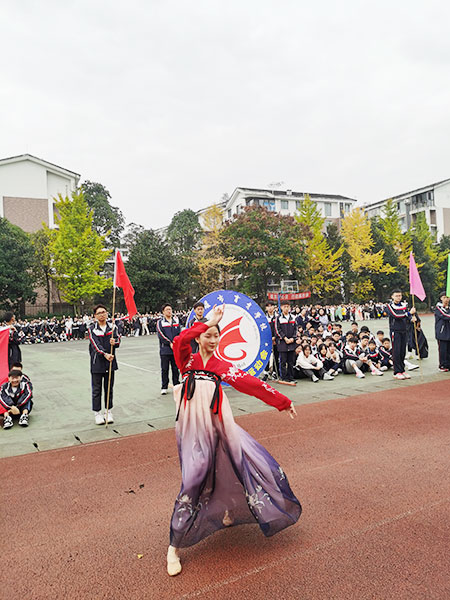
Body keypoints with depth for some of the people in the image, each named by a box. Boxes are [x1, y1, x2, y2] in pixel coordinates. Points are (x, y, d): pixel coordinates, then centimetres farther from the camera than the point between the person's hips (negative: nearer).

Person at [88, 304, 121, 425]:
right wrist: (105, 354, -28)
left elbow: (118, 340, -1)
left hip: (110, 361, 3)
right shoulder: (92, 329, -3)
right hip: (97, 362, -2)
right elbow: (95, 344, -15)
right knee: (96, 389, 3)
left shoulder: (113, 327, 6)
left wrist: (114, 342, -25)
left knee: (109, 388, 11)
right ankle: (97, 413, 14)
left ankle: (108, 412, 22)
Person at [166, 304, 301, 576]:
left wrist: (283, 402, -2)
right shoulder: (188, 360, 2)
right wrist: (207, 322, -20)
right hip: (193, 426, -3)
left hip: (219, 423, 4)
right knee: (194, 477, -11)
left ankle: (228, 511, 36)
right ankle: (175, 546, 8)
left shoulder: (223, 366, 7)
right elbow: (179, 342, -20)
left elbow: (251, 383, 1)